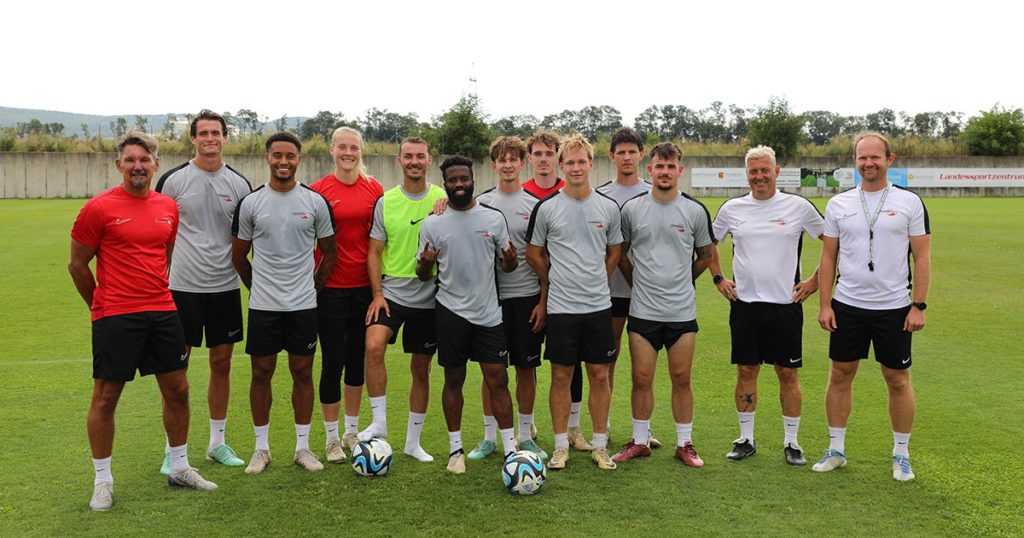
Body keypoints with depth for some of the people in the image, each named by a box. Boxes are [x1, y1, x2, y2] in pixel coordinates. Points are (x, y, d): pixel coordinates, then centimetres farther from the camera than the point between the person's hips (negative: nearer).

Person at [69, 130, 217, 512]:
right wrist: (102, 306, 7)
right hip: (115, 318, -5)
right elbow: (77, 264, 0)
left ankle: (180, 468, 27)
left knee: (177, 389, 11)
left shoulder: (168, 207, 8)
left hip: (163, 312, 5)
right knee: (105, 397, 4)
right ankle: (102, 480, 18)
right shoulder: (99, 208, -7)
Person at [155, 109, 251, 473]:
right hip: (182, 286, -2)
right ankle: (173, 449, 14)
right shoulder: (174, 180, -3)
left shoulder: (239, 184, 5)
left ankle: (217, 443, 22)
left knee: (222, 363, 9)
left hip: (225, 286, 3)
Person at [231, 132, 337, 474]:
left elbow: (329, 252, 9)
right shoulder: (250, 203, 0)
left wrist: (312, 286, 7)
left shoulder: (315, 202, 1)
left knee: (303, 372, 6)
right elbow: (239, 255, 10)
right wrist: (258, 288, 11)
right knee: (261, 373, 5)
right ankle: (262, 448, 18)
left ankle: (302, 447, 17)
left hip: (304, 305, 0)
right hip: (263, 305, 0)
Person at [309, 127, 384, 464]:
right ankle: (332, 437, 14)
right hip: (331, 287, -3)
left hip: (364, 284, 3)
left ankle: (352, 431, 26)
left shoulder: (374, 189, 3)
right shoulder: (319, 190, -4)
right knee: (333, 360, 1)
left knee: (358, 358, 12)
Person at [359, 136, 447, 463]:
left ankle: (413, 442, 22)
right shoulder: (386, 202, 2)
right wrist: (377, 292, -6)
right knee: (374, 345, -25)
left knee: (421, 370, 8)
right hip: (391, 292, 0)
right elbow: (374, 251, 4)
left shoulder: (443, 200, 0)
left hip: (428, 297, 0)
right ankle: (379, 423, -11)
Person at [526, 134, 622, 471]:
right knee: (561, 375, 4)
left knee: (599, 375, 6)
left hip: (599, 305, 2)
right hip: (561, 307, -2)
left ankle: (599, 446, 18)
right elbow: (534, 253, 8)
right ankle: (561, 447, 16)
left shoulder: (608, 208, 4)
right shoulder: (547, 208, -3)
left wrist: (596, 281, 11)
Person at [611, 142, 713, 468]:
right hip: (642, 310, 0)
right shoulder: (631, 208, 1)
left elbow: (706, 256, 14)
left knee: (681, 379, 6)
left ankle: (685, 444, 19)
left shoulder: (695, 211, 2)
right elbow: (620, 252, 14)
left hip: (682, 311, 0)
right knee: (641, 379, 5)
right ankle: (640, 441, 19)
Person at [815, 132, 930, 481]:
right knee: (840, 376, 7)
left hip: (894, 308, -2)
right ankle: (836, 450, 20)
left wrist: (919, 305, -8)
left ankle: (901, 454, 21)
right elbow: (828, 256, 6)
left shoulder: (910, 203, -1)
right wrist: (824, 304, 0)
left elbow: (922, 257, -1)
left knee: (898, 380, 6)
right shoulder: (838, 204, 4)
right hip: (847, 306, 2)